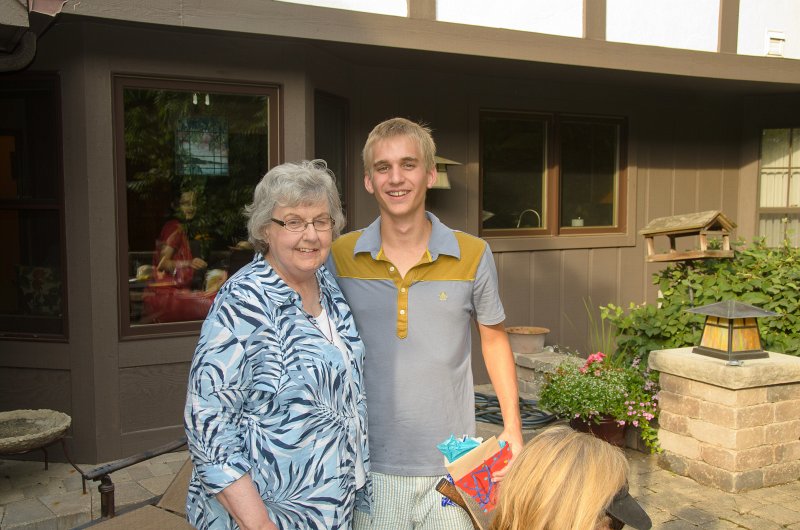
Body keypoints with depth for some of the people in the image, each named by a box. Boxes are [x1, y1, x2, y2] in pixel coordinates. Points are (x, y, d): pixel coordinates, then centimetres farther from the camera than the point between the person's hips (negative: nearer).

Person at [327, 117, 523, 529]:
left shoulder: (473, 255, -6)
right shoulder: (340, 256, -4)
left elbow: (494, 339, 8)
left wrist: (512, 426, 4)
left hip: (452, 465, 0)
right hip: (370, 465, 1)